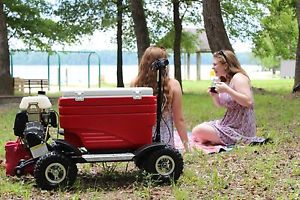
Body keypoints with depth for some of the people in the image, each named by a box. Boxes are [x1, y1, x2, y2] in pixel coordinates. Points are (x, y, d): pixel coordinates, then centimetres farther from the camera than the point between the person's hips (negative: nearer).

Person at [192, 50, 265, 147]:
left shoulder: (238, 78, -15)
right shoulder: (225, 80, 12)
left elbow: (248, 102, -28)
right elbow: (219, 104, 24)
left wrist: (227, 90, -30)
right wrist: (214, 95, 2)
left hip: (240, 130, -10)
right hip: (229, 124, 10)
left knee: (198, 131, -17)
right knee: (196, 130, 15)